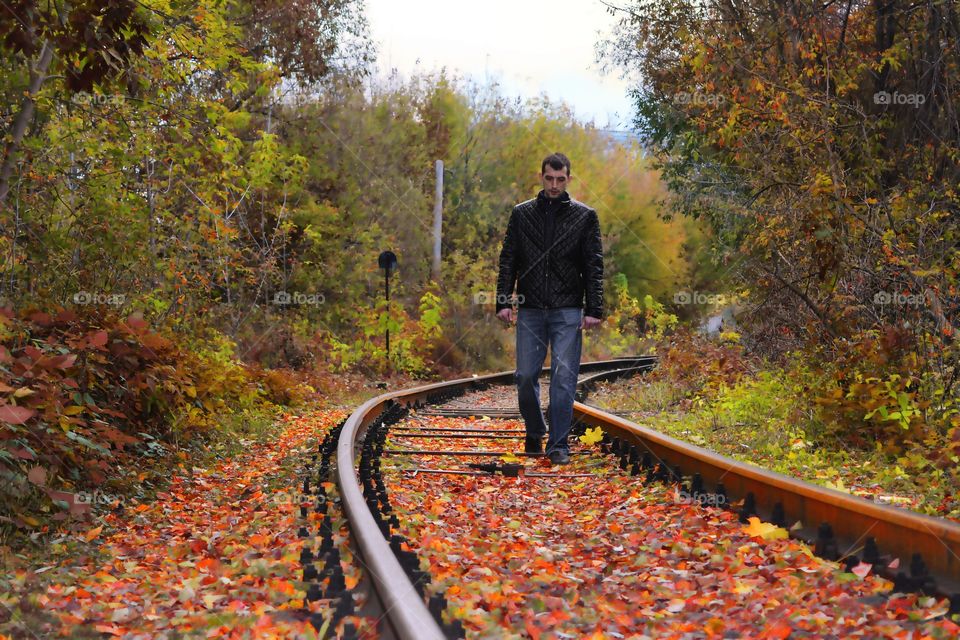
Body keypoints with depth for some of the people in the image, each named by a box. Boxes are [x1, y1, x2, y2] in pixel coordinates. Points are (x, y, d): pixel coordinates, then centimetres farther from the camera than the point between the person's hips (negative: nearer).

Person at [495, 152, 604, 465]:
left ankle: (558, 444, 1)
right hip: (530, 310, 2)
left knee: (564, 376, -5)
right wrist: (503, 301, -1)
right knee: (525, 376, 2)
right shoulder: (522, 213, 8)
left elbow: (594, 266, 2)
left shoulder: (584, 216, 4)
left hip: (567, 312, -2)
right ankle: (534, 434, 24)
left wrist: (594, 309, -6)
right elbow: (508, 260, 8)